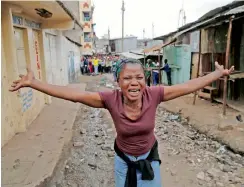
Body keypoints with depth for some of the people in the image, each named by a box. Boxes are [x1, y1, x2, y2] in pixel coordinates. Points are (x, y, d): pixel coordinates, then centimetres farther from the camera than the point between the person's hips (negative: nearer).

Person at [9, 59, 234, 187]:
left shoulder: (153, 95, -25)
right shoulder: (111, 99, -27)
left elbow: (188, 86, -17)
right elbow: (72, 93, -28)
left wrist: (219, 74, -11)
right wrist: (33, 83, -29)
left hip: (149, 157, 1)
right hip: (123, 160, 0)